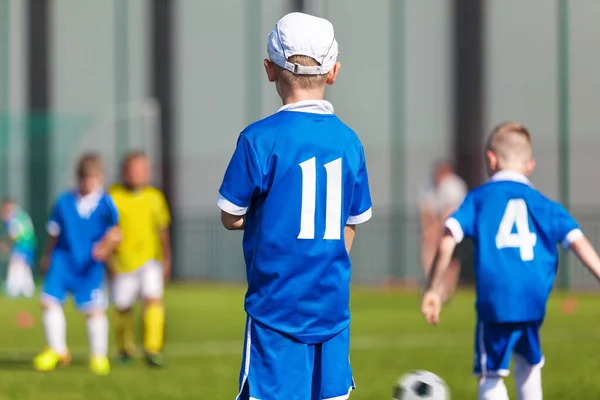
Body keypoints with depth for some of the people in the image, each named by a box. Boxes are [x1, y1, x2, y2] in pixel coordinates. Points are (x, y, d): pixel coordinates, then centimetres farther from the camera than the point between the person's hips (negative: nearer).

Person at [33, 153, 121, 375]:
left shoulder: (106, 204, -5)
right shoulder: (64, 202, 2)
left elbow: (115, 232, -11)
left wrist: (106, 246, -30)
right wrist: (48, 255, 20)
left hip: (90, 265, -3)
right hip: (63, 260, 3)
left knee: (94, 309, -5)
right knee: (49, 301, -6)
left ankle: (99, 355, 13)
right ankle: (57, 350, 12)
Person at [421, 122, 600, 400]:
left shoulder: (479, 198, 8)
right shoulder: (543, 204, 14)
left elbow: (448, 242, -2)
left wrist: (433, 290, 2)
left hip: (494, 301, -3)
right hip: (533, 301, 3)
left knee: (490, 377, 2)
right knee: (528, 365, 25)